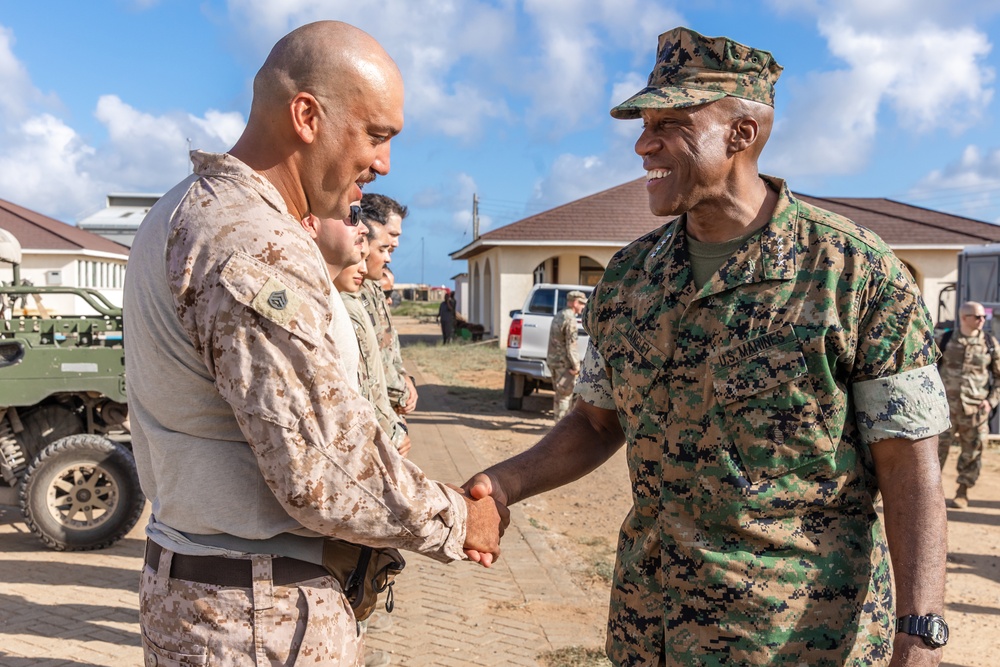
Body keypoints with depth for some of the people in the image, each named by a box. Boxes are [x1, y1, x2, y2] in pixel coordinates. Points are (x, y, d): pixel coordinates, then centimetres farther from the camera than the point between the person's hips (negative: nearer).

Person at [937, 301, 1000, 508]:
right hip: (947, 404, -1)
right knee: (938, 445, -3)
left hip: (976, 408, 1)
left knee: (971, 451, 6)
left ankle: (963, 492, 20)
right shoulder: (946, 340, 2)